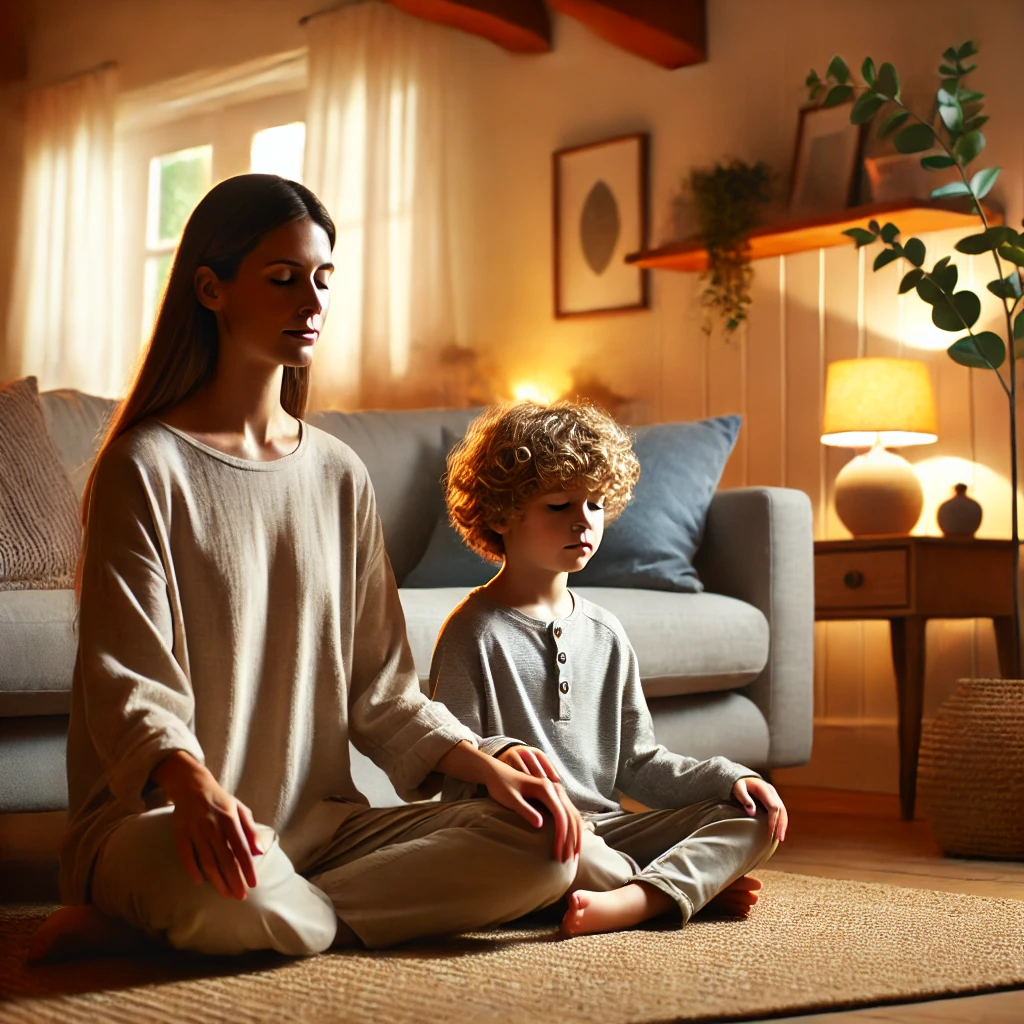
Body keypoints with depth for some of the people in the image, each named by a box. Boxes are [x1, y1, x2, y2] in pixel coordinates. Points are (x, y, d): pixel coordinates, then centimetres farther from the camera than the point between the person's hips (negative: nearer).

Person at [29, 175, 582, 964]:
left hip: (318, 821, 8)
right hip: (155, 816, -7)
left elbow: (377, 685, 12)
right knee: (233, 893, -43)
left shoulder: (339, 474, 12)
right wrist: (193, 783, -33)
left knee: (544, 848, -18)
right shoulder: (146, 466, -4)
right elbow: (126, 683, -12)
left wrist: (484, 765, -5)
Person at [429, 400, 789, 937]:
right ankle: (700, 880, -16)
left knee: (755, 818, -6)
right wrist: (496, 755, -31)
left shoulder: (605, 634, 15)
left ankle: (632, 902, -30)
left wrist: (728, 777, 5)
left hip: (606, 829, 7)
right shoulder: (475, 632, -4)